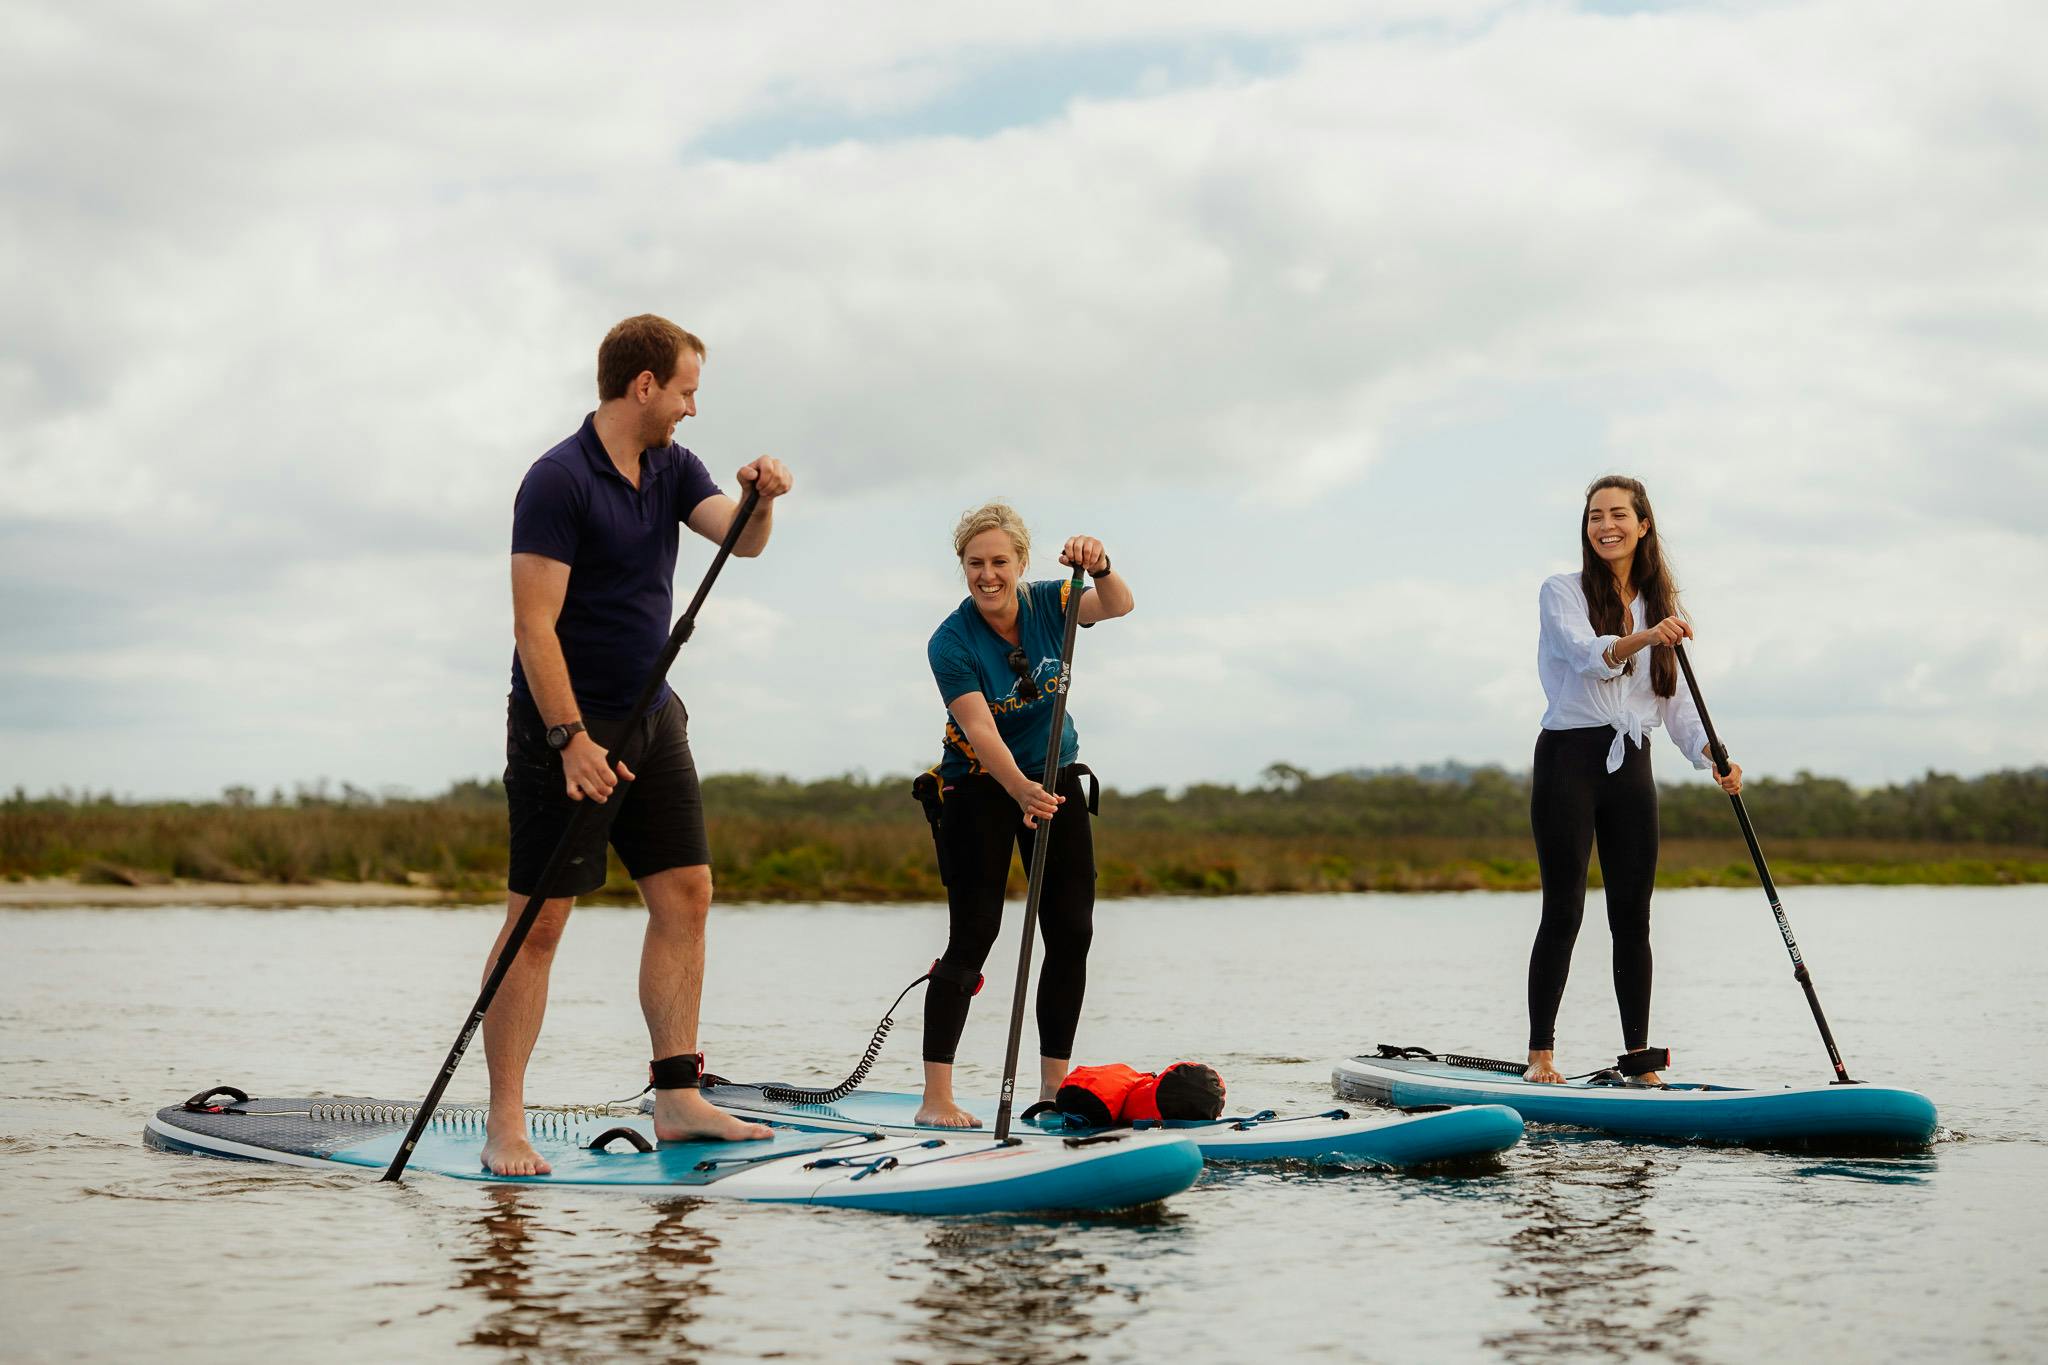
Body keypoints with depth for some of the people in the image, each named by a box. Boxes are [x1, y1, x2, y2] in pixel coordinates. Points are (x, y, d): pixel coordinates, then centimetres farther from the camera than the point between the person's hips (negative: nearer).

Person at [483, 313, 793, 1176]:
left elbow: (739, 539, -4)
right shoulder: (558, 482, -15)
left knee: (685, 896, 5)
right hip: (565, 724, -8)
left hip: (651, 716, 8)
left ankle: (677, 1099, 9)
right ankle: (505, 1127, -1)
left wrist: (759, 500, -26)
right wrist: (571, 739, -24)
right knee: (539, 919, -6)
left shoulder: (672, 469, 10)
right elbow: (534, 626, -19)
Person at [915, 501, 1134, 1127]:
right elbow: (980, 731, -31)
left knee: (1072, 933, 0)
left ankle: (1054, 1088, 9)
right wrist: (1022, 790, -48)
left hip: (1054, 780, 4)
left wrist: (1098, 568, -47)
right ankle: (936, 1099, -11)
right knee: (973, 937, -12)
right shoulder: (951, 643, -20)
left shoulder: (1047, 605, -9)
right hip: (979, 790, -4)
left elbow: (1117, 606, -25)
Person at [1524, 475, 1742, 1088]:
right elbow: (1587, 655, -22)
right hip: (1570, 760, -4)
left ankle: (1639, 1059, 8)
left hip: (1631, 766, 5)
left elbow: (1675, 699, 8)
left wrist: (1712, 754, -10)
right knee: (1564, 911, -5)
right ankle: (1540, 1055, 1)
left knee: (1633, 915, 4)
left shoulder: (1659, 605, 13)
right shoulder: (1562, 592, -2)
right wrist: (1639, 640, -41)